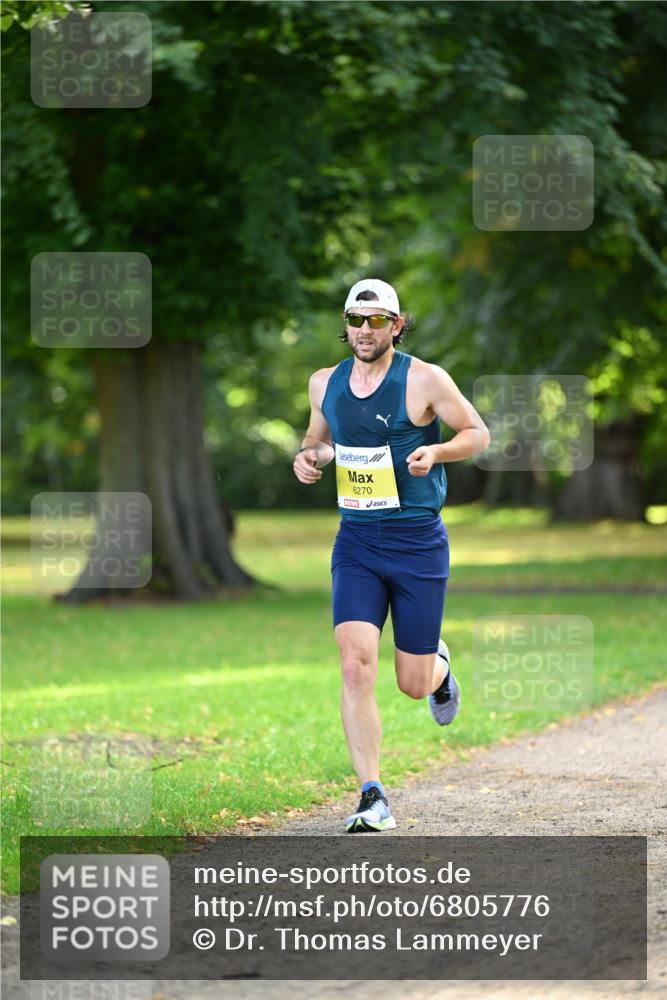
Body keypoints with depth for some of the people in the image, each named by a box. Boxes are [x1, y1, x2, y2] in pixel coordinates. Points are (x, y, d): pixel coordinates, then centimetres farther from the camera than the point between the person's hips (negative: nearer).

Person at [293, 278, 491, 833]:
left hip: (418, 542, -3)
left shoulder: (424, 379, -7)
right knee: (356, 667, -15)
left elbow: (478, 432, 1)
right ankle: (374, 798, -11)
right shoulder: (326, 383, 5)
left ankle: (439, 667, 43)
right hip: (356, 542, 3)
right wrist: (309, 455, 1)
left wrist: (435, 452, -17)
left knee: (414, 683, 4)